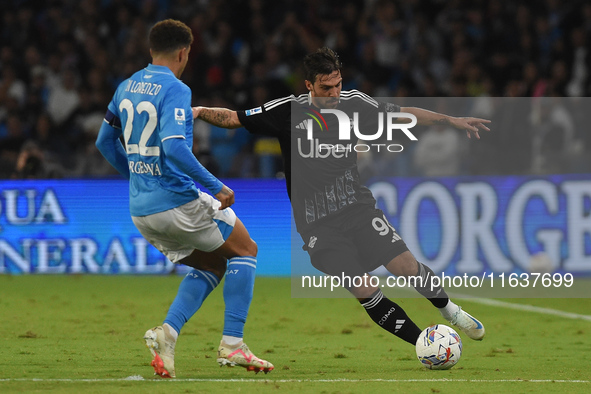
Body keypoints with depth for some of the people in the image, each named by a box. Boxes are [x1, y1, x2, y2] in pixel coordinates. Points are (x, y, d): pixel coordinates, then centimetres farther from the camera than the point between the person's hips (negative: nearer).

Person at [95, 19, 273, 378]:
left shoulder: (126, 88, 11)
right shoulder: (175, 90, -14)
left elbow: (105, 141, 21)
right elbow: (174, 147, -27)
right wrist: (216, 187, -21)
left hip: (140, 209, 8)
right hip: (178, 200, -8)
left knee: (211, 265, 21)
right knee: (245, 251, 11)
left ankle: (168, 332, -1)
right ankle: (232, 344, 2)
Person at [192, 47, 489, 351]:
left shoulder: (353, 104, 0)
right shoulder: (288, 111, -7)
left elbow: (404, 115, 11)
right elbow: (234, 119, -2)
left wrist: (451, 120, 9)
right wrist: (199, 112, -17)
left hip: (358, 207, 3)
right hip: (319, 226, -2)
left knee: (407, 268, -10)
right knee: (365, 292, -13)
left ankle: (449, 310, 20)